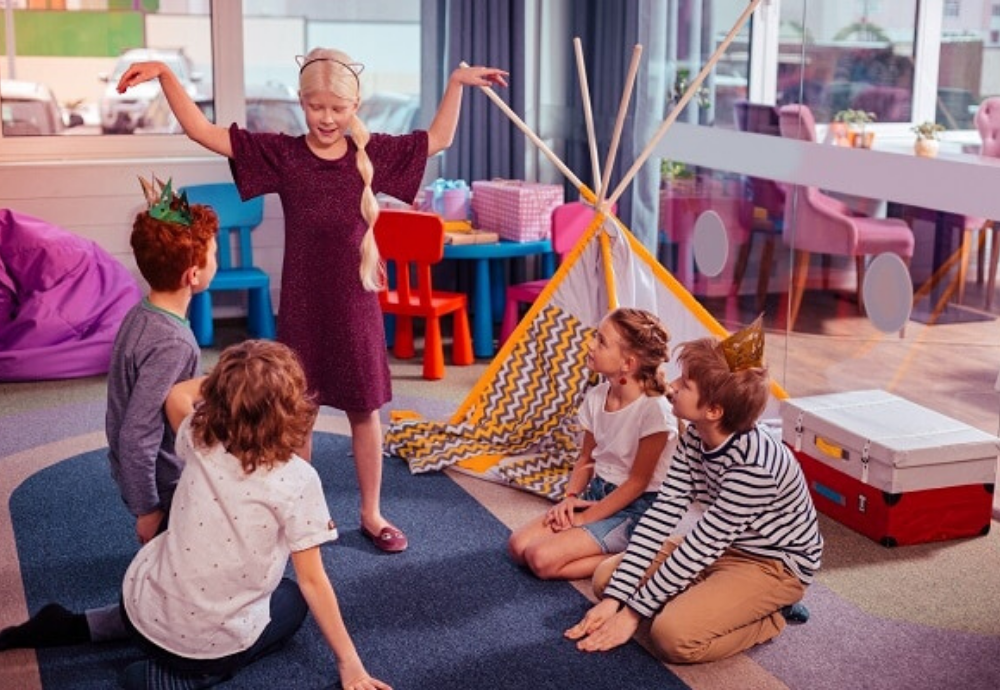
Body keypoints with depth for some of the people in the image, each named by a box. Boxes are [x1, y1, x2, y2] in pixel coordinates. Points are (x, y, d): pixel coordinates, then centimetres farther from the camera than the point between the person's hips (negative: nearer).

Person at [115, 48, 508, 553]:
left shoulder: (373, 153, 0)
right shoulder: (281, 154, -6)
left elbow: (438, 139, 14)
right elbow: (202, 131, -10)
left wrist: (457, 82, 7)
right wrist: (165, 74, -19)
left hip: (356, 307, 1)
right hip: (301, 308, -1)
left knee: (365, 412, 11)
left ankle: (371, 515, 27)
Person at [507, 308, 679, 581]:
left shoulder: (654, 410, -23)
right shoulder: (596, 397, -1)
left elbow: (638, 482, -17)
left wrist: (586, 518, -15)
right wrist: (571, 496, -7)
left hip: (635, 509, -8)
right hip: (596, 493, 8)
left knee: (542, 559, -22)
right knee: (518, 546, -7)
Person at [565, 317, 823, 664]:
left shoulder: (754, 464, -33)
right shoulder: (694, 439, -9)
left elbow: (701, 546, -28)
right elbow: (663, 512, -12)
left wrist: (634, 612, -22)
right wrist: (614, 599, -18)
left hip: (776, 564, -8)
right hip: (722, 548, 8)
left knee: (673, 636, -30)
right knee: (606, 576, -2)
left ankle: (768, 616, -4)